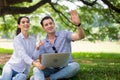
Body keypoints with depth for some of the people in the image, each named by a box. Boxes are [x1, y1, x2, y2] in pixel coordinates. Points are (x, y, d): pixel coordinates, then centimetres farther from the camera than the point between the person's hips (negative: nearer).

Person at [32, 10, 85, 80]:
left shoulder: (64, 34, 0)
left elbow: (80, 36, -15)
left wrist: (78, 24, -37)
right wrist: (42, 64, -23)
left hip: (66, 67, -1)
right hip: (51, 69, 2)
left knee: (75, 65, -33)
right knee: (36, 69, -23)